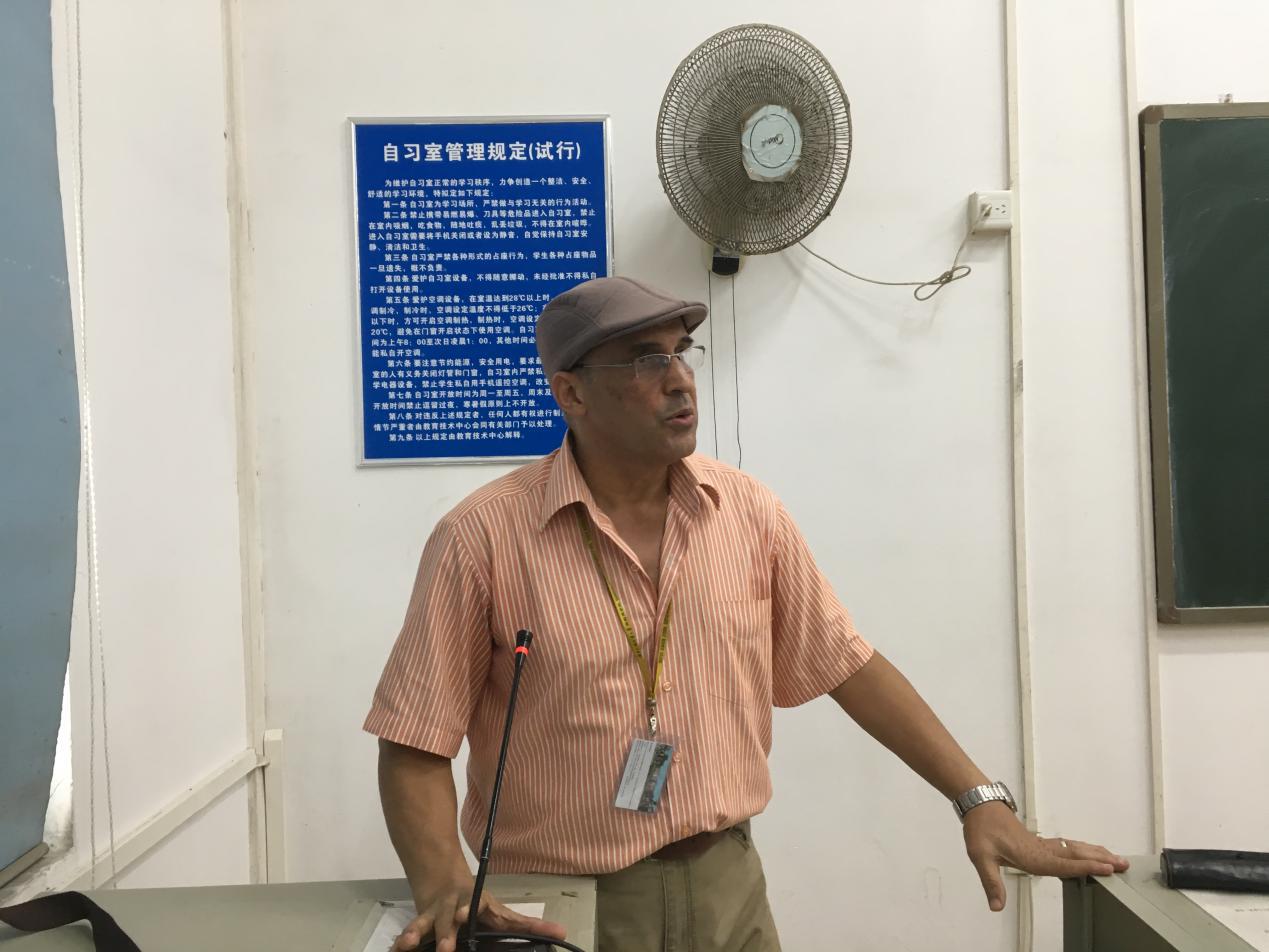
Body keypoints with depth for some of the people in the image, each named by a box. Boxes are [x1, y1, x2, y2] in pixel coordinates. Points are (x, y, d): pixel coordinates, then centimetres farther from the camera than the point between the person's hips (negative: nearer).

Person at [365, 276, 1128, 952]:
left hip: (727, 884, 4)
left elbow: (849, 666, 2)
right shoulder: (483, 536, -15)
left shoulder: (748, 510, -4)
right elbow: (416, 743, -11)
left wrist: (981, 802, -1)